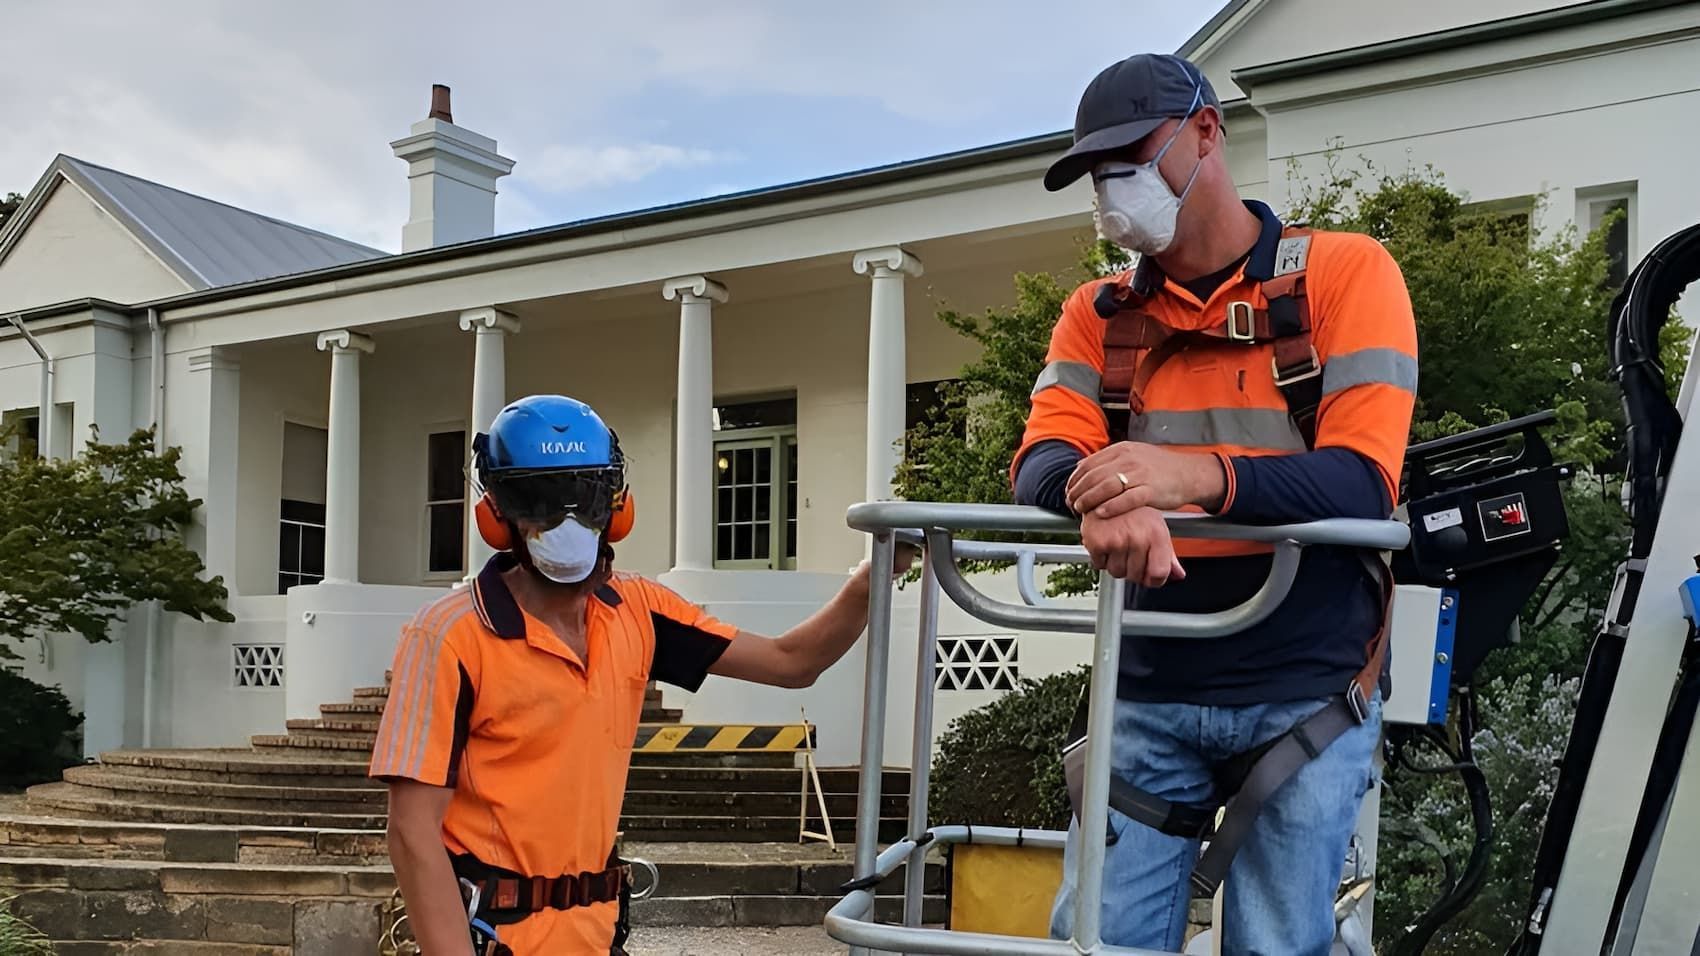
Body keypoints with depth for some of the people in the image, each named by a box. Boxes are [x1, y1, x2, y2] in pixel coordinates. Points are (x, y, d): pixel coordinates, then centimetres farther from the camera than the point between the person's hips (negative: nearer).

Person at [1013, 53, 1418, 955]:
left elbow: (1363, 483, -16)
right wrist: (1100, 496, -32)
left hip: (1307, 695, -3)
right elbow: (1039, 464, -7)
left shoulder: (1345, 273, -4)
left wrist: (1200, 477, -35)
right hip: (1149, 694, 3)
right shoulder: (1098, 314, 8)